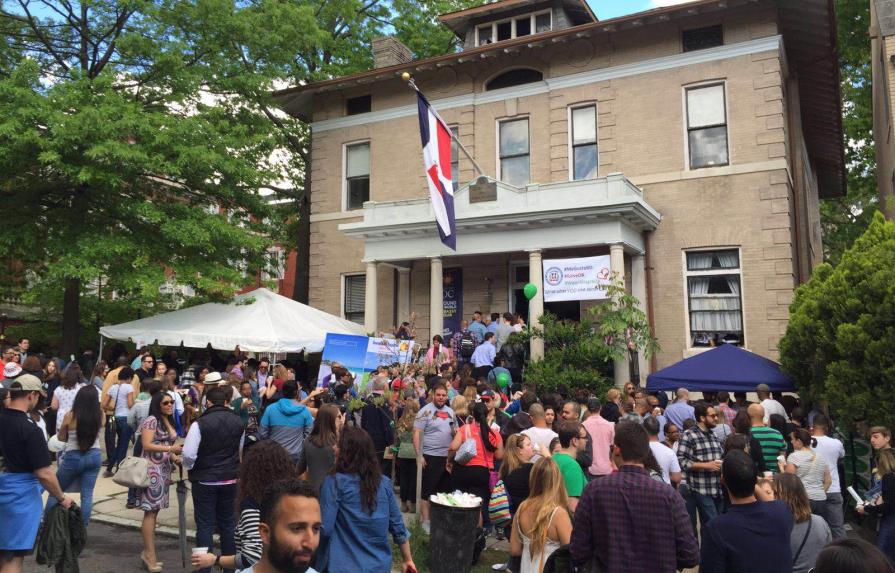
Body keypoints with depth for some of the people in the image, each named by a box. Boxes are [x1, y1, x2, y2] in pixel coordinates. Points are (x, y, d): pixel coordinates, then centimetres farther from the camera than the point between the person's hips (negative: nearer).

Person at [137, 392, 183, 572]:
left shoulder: (169, 422, 15)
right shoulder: (151, 420, -9)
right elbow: (147, 445, -17)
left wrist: (175, 457, 5)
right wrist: (171, 448, -20)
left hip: (164, 469, 8)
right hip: (152, 469, -8)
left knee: (154, 510, 10)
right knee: (151, 511, -6)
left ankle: (147, 552, 16)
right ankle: (150, 555, -3)